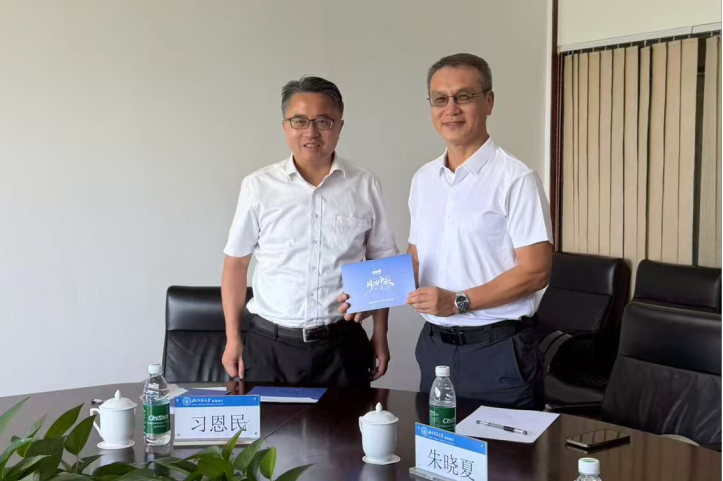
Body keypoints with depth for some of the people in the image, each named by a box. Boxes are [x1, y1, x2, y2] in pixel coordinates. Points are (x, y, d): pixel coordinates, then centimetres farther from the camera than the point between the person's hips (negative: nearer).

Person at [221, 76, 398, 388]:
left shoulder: (365, 186, 0)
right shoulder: (258, 186, -1)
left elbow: (381, 264, 7)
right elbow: (236, 262, 5)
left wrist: (380, 335, 6)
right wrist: (232, 338, 3)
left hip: (341, 345, 0)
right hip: (270, 344, 0)